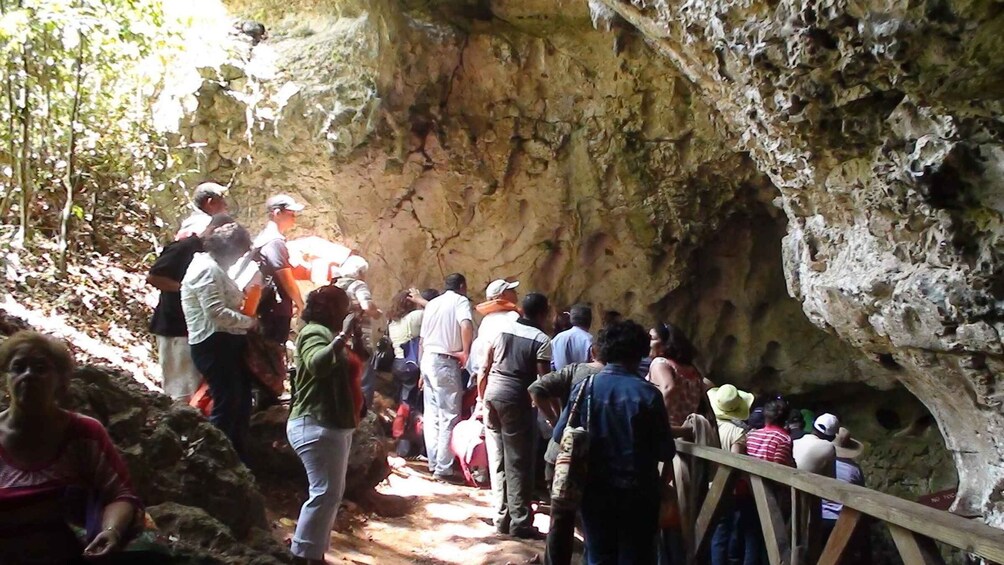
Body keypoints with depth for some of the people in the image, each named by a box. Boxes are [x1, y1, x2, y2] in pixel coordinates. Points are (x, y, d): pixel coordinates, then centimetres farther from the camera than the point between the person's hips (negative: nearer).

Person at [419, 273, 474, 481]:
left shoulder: (432, 304, 18)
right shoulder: (460, 301, -2)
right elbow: (466, 326, -24)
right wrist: (466, 352, -14)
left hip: (428, 359, 8)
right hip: (445, 362, -7)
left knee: (432, 414, 13)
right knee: (449, 416, -4)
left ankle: (434, 462, 18)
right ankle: (443, 468, -4)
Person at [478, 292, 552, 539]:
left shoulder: (502, 330, 9)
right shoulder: (542, 340, -4)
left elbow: (484, 370, 9)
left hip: (493, 394, 5)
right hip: (517, 400, -5)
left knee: (497, 461, 11)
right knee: (518, 463, 3)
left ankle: (501, 518, 18)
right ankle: (519, 522, 7)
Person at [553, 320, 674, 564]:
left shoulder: (586, 387, -8)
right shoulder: (648, 393, -12)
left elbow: (560, 436, -6)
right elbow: (665, 451, -11)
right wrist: (660, 484, 8)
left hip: (596, 489, 2)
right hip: (638, 491, -2)